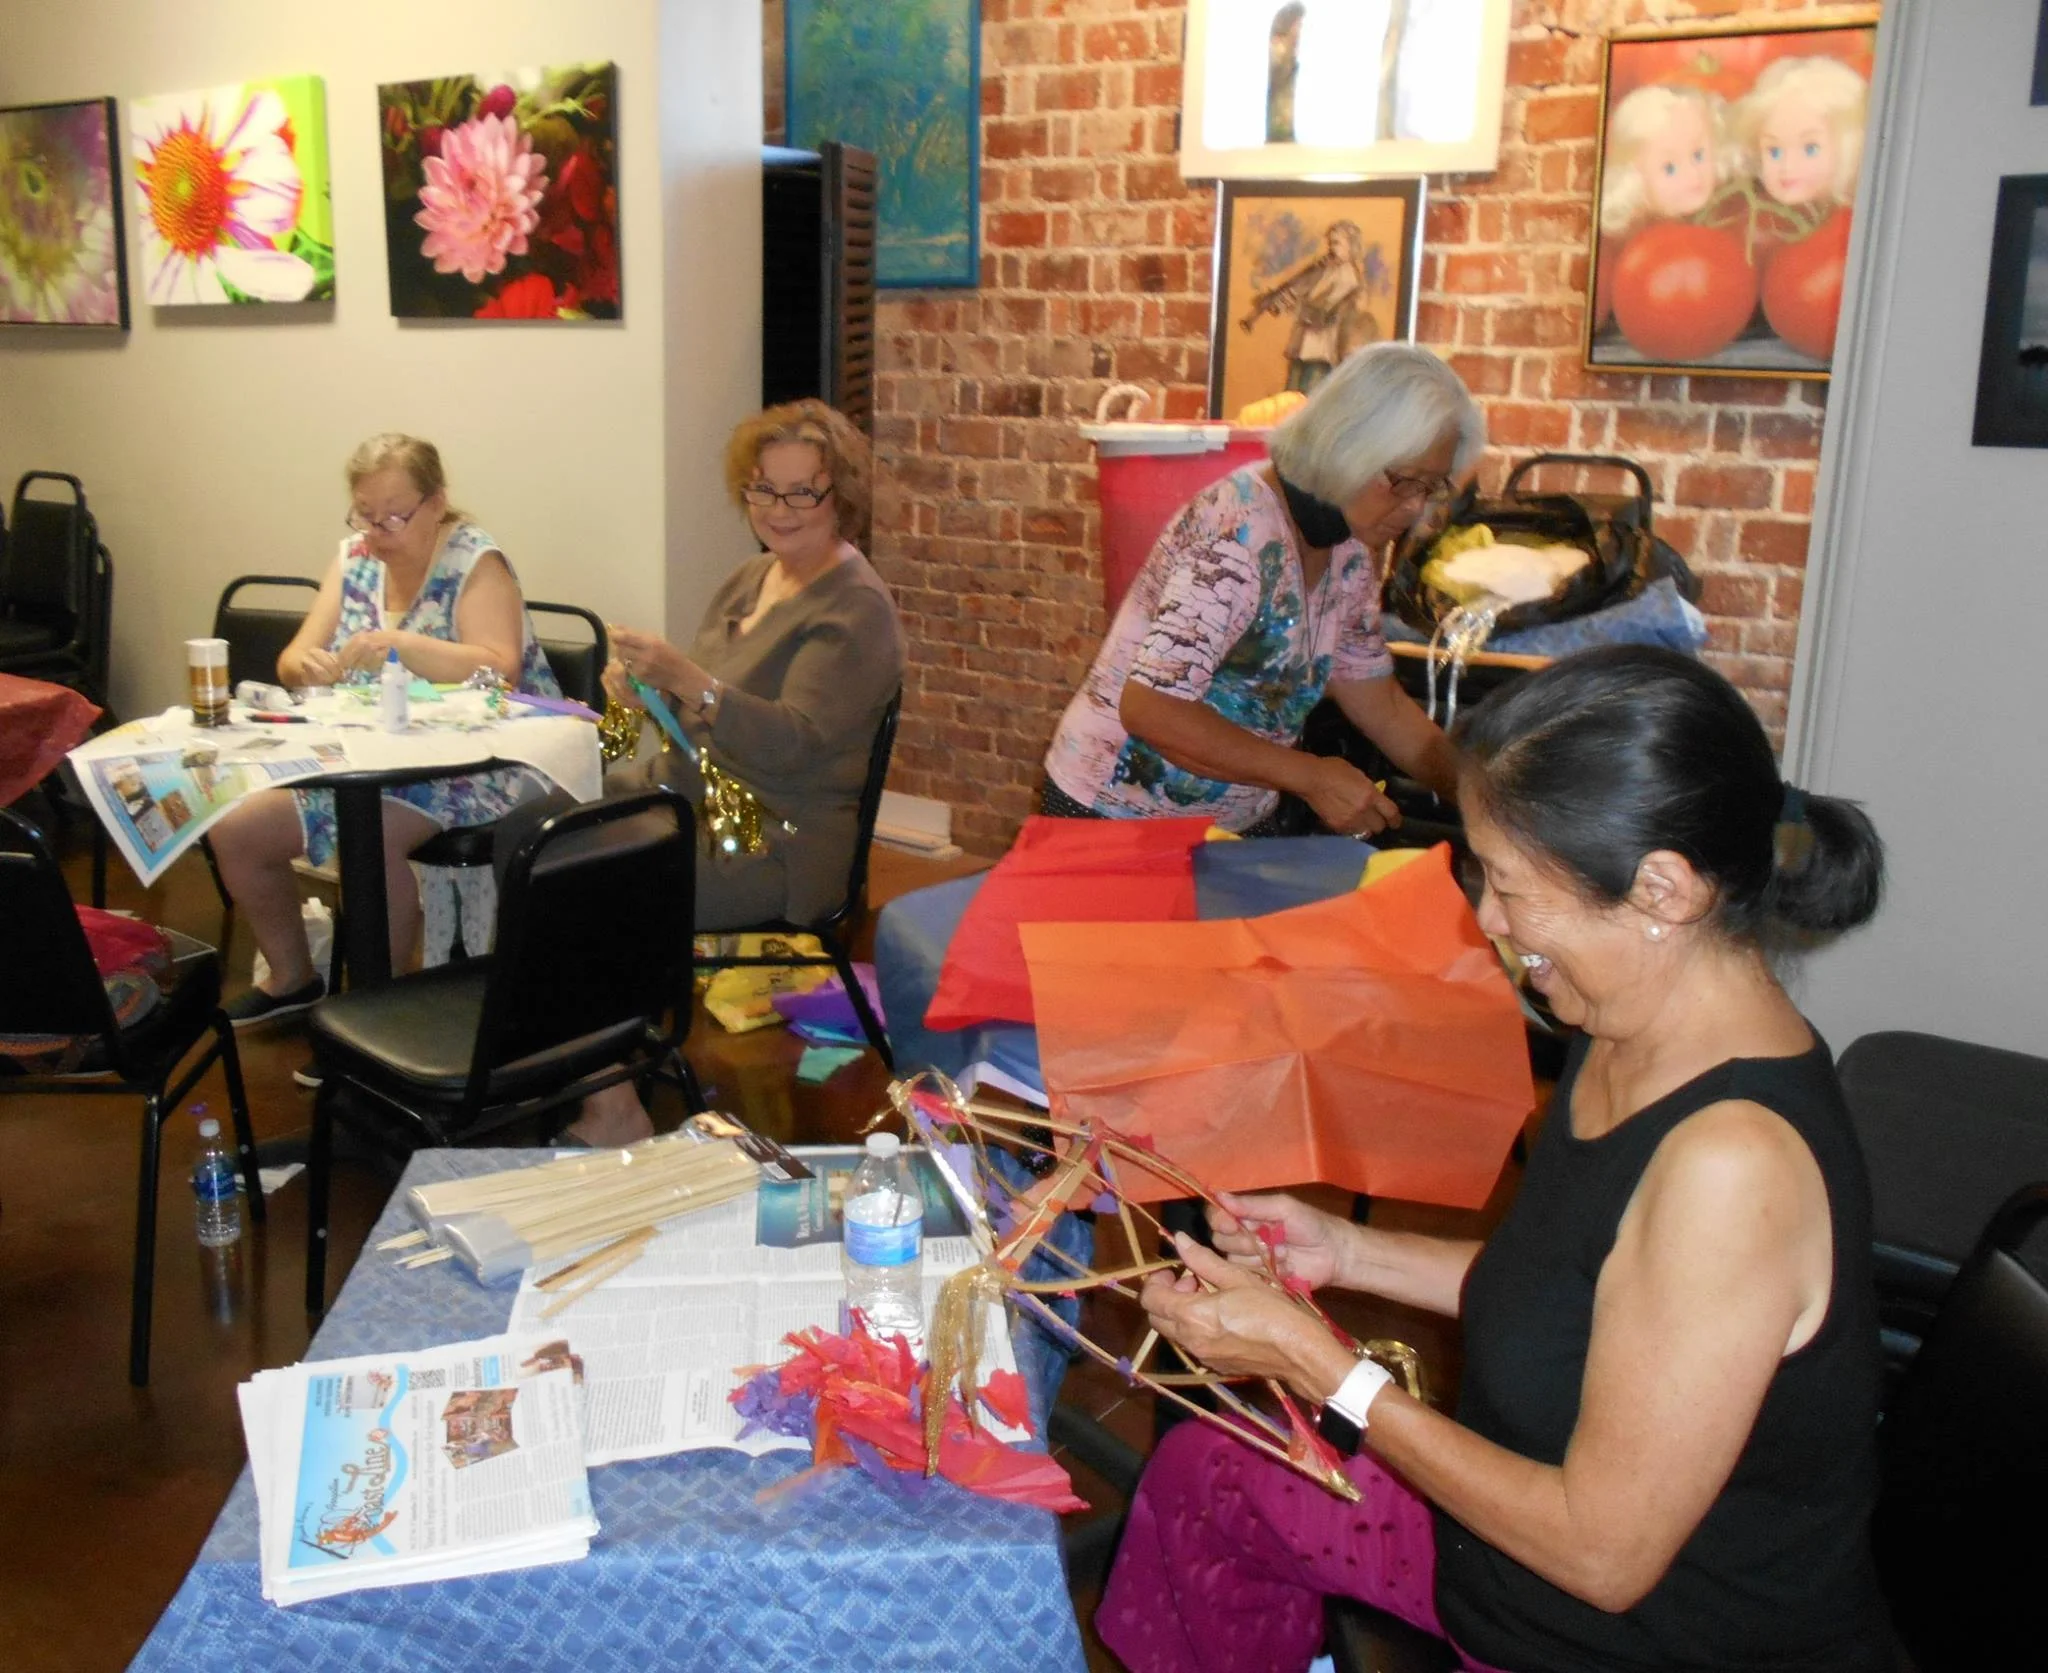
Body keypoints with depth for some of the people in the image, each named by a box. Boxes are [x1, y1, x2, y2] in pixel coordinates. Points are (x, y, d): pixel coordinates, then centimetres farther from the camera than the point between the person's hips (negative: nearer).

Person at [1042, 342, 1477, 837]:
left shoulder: (1348, 549, 0)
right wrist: (1311, 777, -29)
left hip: (1238, 824, 8)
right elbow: (1150, 708, -32)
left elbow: (1380, 704, 10)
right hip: (1115, 817, -8)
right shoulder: (1242, 530, -26)